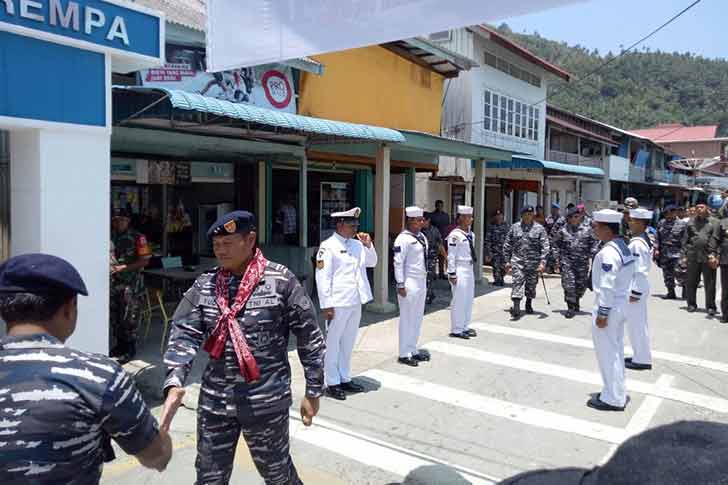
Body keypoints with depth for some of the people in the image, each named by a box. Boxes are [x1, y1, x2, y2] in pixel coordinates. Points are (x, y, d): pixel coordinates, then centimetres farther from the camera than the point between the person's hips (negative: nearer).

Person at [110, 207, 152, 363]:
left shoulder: (137, 238, -7)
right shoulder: (110, 237, 7)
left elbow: (145, 261, -9)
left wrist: (124, 267, -16)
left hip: (131, 283, -5)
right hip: (113, 282, 5)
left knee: (129, 317, -2)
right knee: (114, 316, 12)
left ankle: (130, 349, 8)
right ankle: (120, 344, 27)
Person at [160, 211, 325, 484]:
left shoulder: (281, 281, -11)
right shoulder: (204, 285, 1)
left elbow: (309, 337, -6)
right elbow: (184, 333, -6)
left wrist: (313, 391, -3)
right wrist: (174, 384, -22)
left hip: (266, 401, -3)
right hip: (214, 400, 4)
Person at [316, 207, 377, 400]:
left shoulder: (356, 244, 11)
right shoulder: (328, 246, -11)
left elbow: (371, 263, 18)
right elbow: (322, 277, -14)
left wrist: (368, 245, 1)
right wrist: (326, 305, -15)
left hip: (355, 302, 7)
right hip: (338, 303, -7)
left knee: (348, 342, 17)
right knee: (333, 343, 4)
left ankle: (345, 379, 30)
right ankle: (332, 383, 16)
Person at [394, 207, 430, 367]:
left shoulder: (422, 237, 12)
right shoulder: (403, 239, -14)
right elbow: (398, 263, -17)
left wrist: (425, 280, 18)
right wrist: (400, 285, -18)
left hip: (421, 282, 9)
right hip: (409, 283, -9)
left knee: (418, 318, 14)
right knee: (407, 319, -1)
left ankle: (413, 350, 26)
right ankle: (404, 354, 9)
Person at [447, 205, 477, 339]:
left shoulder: (471, 234, 11)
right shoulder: (455, 235, -14)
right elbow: (451, 256, -15)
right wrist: (452, 273, -16)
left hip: (469, 269, 9)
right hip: (459, 270, -9)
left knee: (469, 299, 13)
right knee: (459, 300, -2)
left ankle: (465, 327, 25)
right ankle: (456, 330, 9)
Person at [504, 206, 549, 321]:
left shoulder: (539, 228, -1)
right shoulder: (515, 227, 5)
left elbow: (545, 246, -5)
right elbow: (507, 245, 11)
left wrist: (542, 262, -14)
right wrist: (507, 261, 9)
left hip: (533, 262, 0)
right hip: (517, 261, 0)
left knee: (531, 285, 12)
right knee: (517, 283, -12)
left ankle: (529, 304, 36)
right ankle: (516, 310, -15)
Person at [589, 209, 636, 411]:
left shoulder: (608, 252, -22)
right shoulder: (624, 248, 9)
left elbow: (607, 286, -23)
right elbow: (625, 279, 13)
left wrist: (602, 313, -19)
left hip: (609, 306, -10)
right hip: (621, 304, 10)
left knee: (607, 352, 2)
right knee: (616, 350, 19)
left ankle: (613, 399, 12)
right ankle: (618, 393, 31)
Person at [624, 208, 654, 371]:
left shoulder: (637, 243, -21)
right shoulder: (643, 240, 10)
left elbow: (640, 270, -23)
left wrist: (635, 292, -20)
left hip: (636, 288, -10)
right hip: (638, 287, 10)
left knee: (637, 324, 0)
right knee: (637, 323, 18)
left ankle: (642, 360, 10)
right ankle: (640, 356, 29)